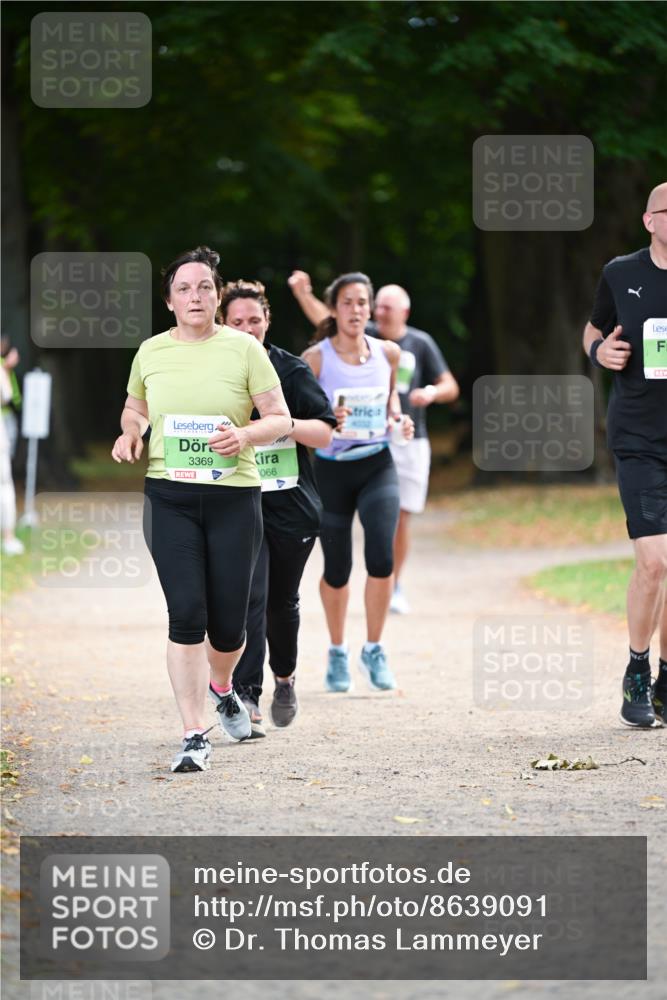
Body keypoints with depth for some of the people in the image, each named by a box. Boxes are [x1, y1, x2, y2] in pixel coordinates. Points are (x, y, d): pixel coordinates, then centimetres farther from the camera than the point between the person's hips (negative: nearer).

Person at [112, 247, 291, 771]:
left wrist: (245, 434, -19)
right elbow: (135, 407, 24)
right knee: (186, 614, -12)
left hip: (234, 497, -1)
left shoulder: (244, 348, -1)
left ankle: (222, 687, 40)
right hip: (169, 498, 1)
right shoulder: (150, 352, 6)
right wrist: (129, 431, 2)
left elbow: (280, 418, 1)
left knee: (227, 625, 3)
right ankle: (195, 736, -5)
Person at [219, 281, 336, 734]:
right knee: (250, 598, -15)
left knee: (283, 602, 13)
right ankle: (247, 698, -17)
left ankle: (285, 677, 39)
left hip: (292, 505, 1)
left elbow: (324, 433, -6)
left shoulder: (292, 370, 0)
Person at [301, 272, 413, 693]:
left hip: (378, 465, 1)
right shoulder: (315, 358, -8)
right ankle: (338, 652, 30)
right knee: (337, 569, 6)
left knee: (381, 557, -17)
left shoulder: (388, 353, 1)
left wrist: (398, 418, 1)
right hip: (331, 468, -1)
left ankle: (374, 650, 2)